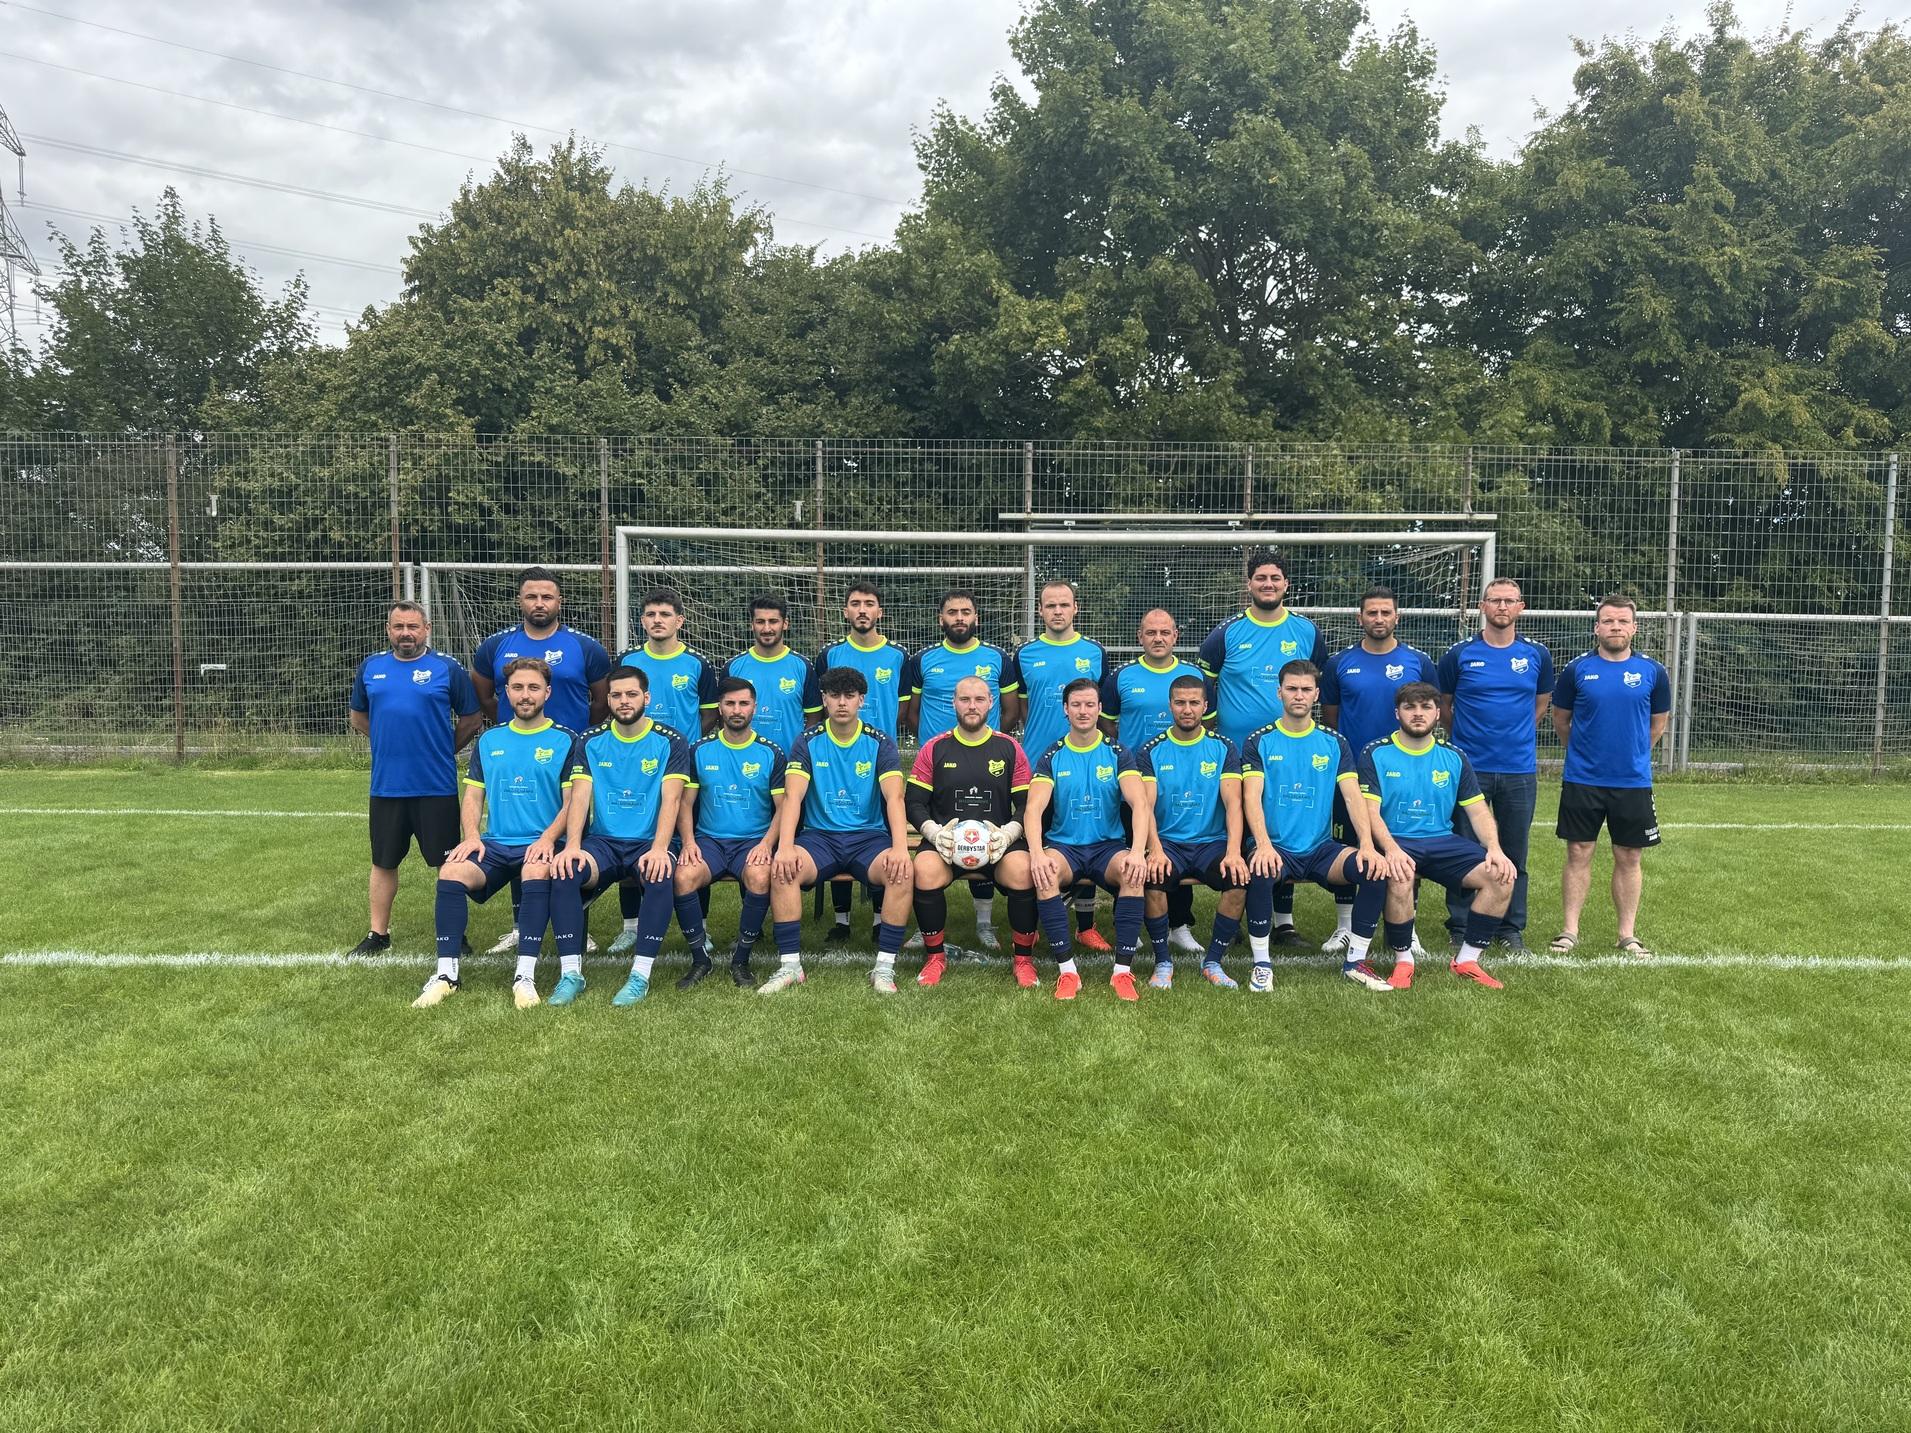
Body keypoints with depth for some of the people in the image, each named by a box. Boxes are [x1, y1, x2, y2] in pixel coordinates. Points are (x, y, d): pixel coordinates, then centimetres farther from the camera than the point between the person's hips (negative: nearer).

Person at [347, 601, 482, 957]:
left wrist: (443, 750, 8)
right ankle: (378, 934, 25)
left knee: (447, 862, 3)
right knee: (383, 862, 13)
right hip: (386, 785, 3)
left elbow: (471, 720, 3)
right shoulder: (370, 667, 7)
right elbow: (358, 717, 21)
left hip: (437, 786, -3)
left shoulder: (447, 668, -3)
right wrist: (390, 743, 15)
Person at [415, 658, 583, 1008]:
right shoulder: (488, 740, 17)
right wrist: (471, 835, -5)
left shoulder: (566, 741, 5)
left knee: (536, 872, -36)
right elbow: (473, 797, 15)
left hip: (540, 845, -3)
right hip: (495, 844, 4)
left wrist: (548, 838, -18)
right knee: (451, 872, -25)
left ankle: (524, 976, -31)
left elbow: (573, 802, -1)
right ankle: (446, 973, -21)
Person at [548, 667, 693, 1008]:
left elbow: (671, 799, -10)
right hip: (603, 842, 2)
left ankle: (640, 975, -28)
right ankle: (571, 972, -21)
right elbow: (581, 796, -1)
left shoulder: (670, 742, 1)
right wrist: (573, 845, -19)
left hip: (649, 843, -2)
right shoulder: (591, 742, 9)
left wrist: (659, 848, -26)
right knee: (562, 870, -29)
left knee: (661, 875, -36)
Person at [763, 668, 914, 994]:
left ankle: (884, 967, -20)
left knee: (901, 872, -31)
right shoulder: (808, 742, 3)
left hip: (869, 835, 0)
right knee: (782, 870, -29)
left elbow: (894, 798, -11)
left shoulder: (880, 743, 1)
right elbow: (792, 797, -9)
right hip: (819, 835, 1)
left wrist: (900, 847, -29)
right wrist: (784, 847, -26)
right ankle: (789, 965, -20)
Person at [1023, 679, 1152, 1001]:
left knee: (1134, 873, -33)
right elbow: (1034, 808, -10)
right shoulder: (1051, 757, 3)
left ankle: (1123, 971, -24)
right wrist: (1037, 852, -30)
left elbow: (1140, 803, -10)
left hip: (1108, 845, 0)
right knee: (1045, 873, -34)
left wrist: (1138, 851, -28)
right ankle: (1067, 971, -27)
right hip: (1063, 845, 0)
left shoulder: (1118, 754, 3)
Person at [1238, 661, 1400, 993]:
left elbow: (1353, 796, 0)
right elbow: (1251, 797, -9)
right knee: (1259, 872, -36)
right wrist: (1264, 845, -27)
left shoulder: (1334, 742, 9)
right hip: (1276, 848, -3)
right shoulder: (1260, 741, 2)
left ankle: (1354, 961, -4)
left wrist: (1368, 845, -16)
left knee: (1378, 871, -23)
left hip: (1322, 848, 3)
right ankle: (1261, 964, -16)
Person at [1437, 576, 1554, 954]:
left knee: (1515, 853, 8)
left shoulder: (1537, 655, 4)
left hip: (1520, 769, 2)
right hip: (1470, 767, -2)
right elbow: (1443, 706, 9)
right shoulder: (1460, 654, -2)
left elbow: (1541, 704, 18)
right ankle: (1461, 928, 14)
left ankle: (1511, 929, 19)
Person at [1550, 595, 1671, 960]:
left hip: (1633, 782, 1)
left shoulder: (1653, 672, 1)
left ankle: (1628, 934, 18)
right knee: (1579, 854, 4)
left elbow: (1658, 724, 14)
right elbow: (1560, 719, 10)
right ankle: (1569, 930, 11)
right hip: (1581, 780, -1)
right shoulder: (1577, 669, -2)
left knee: (1628, 858, 8)